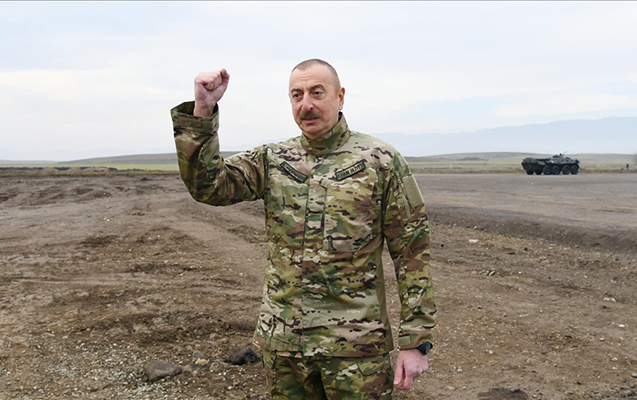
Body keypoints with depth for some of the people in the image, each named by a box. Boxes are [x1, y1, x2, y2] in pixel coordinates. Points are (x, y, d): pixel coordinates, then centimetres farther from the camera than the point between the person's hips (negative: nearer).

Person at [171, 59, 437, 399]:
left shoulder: (381, 162, -4)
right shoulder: (270, 161, 6)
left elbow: (412, 252, -4)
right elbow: (207, 186, -7)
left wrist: (415, 341, -7)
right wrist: (202, 112, -18)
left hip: (355, 345, -3)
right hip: (282, 341, 3)